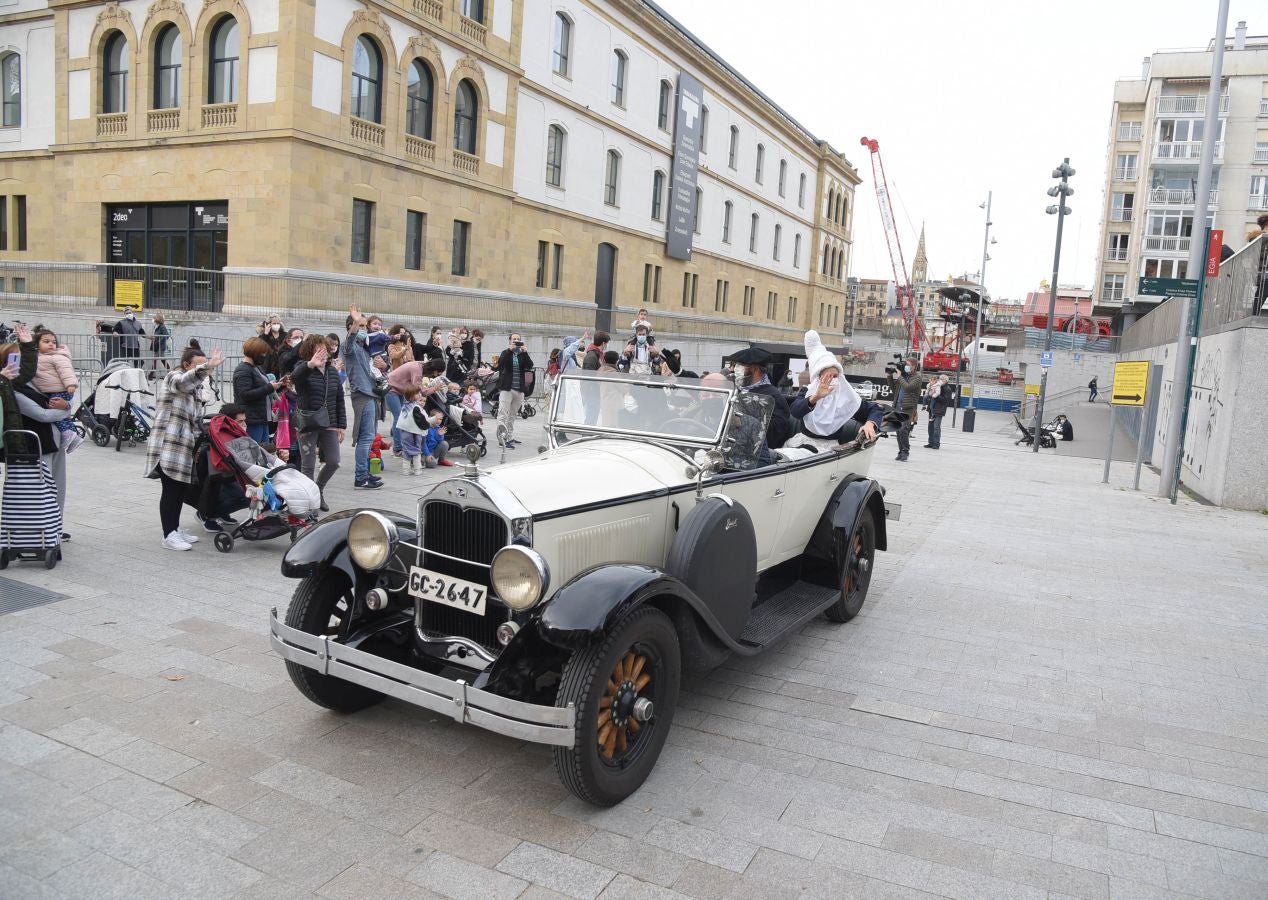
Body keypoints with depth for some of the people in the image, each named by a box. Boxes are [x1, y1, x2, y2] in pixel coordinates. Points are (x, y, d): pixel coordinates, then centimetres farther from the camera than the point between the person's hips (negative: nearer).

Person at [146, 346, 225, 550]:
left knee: (181, 488, 12)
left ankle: (175, 529, 22)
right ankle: (169, 535, -6)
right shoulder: (174, 376, -5)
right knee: (171, 489, -8)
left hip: (183, 447, 9)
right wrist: (208, 366, -46)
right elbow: (184, 381, -33)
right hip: (168, 446, -9)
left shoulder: (193, 387, 23)